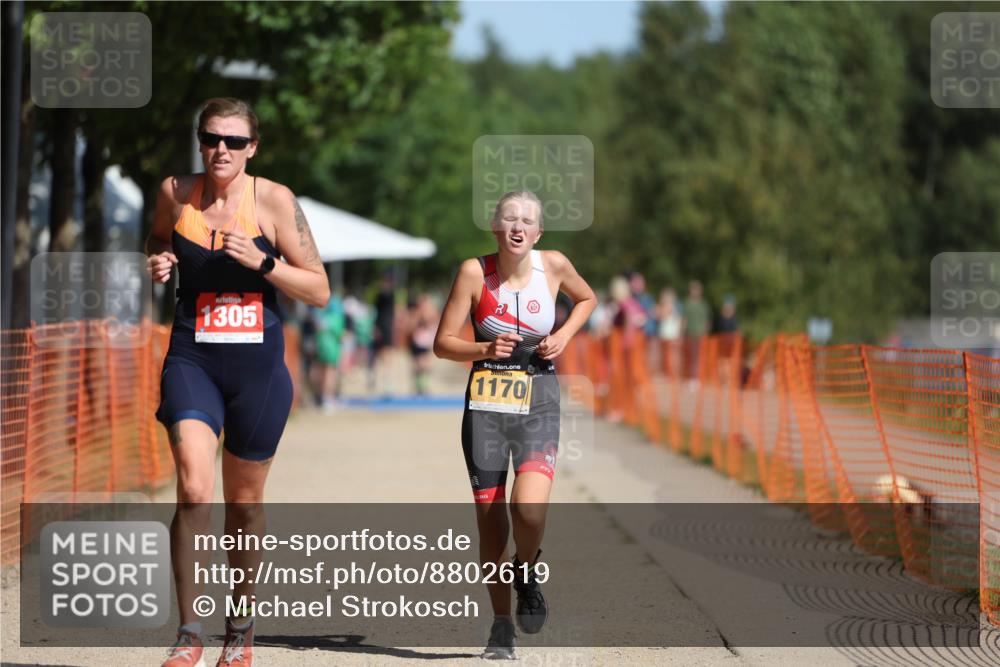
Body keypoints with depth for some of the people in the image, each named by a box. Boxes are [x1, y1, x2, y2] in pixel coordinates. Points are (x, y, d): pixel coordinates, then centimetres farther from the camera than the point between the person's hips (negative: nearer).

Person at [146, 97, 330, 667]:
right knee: (194, 491, -20)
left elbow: (319, 290, -4)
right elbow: (158, 239, 23)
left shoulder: (274, 200, -6)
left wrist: (261, 261, -18)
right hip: (192, 360, 0)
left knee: (244, 503, 12)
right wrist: (158, 262, 0)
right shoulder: (176, 193, 0)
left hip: (258, 365, 0)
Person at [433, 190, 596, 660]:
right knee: (490, 520, 4)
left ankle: (527, 573, 12)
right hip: (486, 403, 0)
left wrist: (564, 336, 2)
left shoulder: (553, 266, -2)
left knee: (529, 509, -21)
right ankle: (502, 626, 21)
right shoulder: (475, 272, -7)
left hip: (538, 402, 0)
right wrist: (484, 350, -21)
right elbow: (443, 343, -3)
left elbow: (586, 298, 20)